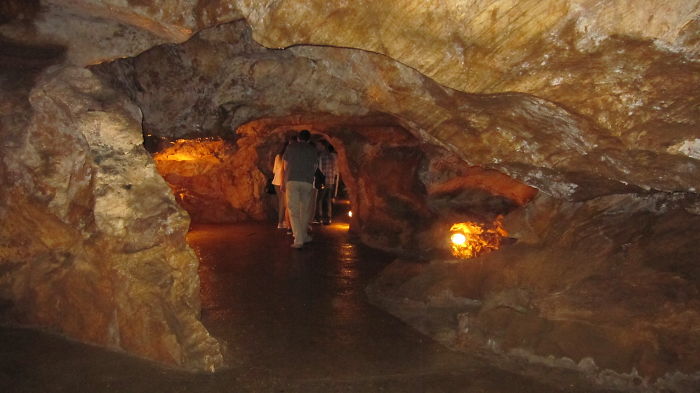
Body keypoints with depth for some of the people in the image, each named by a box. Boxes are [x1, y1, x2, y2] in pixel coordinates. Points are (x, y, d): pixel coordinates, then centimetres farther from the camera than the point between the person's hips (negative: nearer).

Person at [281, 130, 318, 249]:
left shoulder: (290, 147, 9)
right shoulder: (312, 150, 11)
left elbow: (285, 167, 10)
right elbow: (314, 168, 13)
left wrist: (283, 183, 17)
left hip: (292, 181, -1)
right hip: (307, 182, 2)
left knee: (294, 211, -3)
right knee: (305, 210, 17)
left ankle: (298, 240, -12)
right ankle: (303, 235, 28)